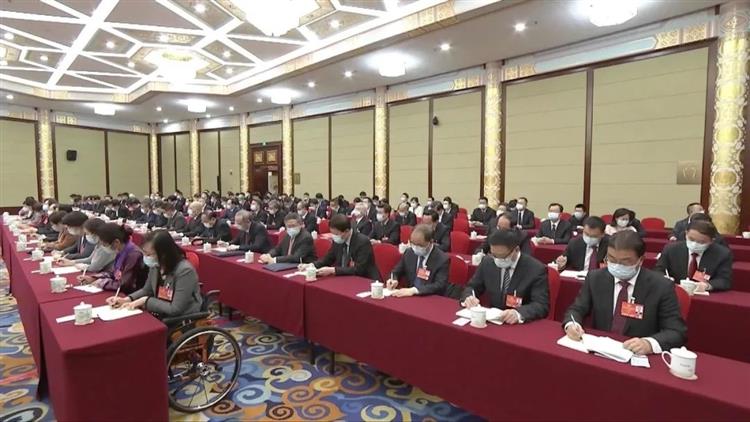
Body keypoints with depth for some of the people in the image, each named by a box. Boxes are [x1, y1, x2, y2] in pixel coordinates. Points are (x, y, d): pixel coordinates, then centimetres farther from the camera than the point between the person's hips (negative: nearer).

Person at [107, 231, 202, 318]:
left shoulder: (185, 271, -26)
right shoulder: (155, 265, -3)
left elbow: (175, 309, -24)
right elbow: (147, 290, 16)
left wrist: (146, 301, -17)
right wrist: (126, 299, -1)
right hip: (161, 316, 7)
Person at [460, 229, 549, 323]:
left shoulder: (536, 269, -11)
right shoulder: (487, 262, -1)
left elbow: (542, 305, -17)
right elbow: (471, 287, 8)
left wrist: (519, 314, -35)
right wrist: (469, 298, -15)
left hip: (521, 325, -1)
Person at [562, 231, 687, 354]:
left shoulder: (662, 287, -5)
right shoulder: (595, 278, 1)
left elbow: (677, 332, -7)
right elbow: (576, 309, 5)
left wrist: (650, 343, -27)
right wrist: (571, 325, -18)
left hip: (638, 356, -1)